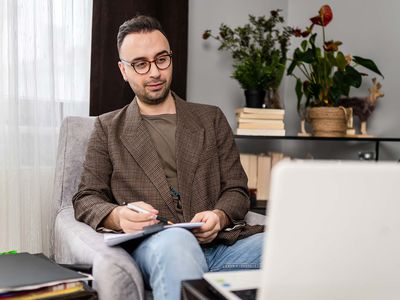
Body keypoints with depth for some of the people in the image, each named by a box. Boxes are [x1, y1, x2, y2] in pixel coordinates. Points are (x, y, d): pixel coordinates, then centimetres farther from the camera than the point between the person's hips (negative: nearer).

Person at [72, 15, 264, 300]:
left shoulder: (211, 118, 19)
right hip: (152, 247, -2)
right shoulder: (108, 128, 16)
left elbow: (236, 190, 15)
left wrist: (219, 217, -10)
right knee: (176, 240, -40)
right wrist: (118, 216, -14)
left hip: (219, 243, 3)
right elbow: (86, 199, 10)